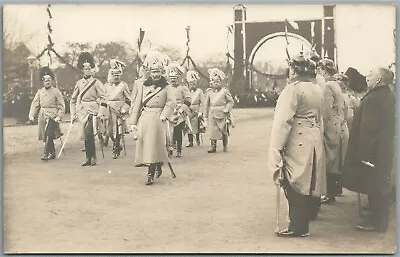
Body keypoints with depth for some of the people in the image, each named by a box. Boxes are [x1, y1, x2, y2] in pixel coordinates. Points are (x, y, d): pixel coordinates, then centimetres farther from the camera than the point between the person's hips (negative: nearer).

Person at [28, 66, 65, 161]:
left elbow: (62, 106, -4)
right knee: (45, 135, 10)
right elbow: (35, 104, 6)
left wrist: (59, 116, -14)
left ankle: (47, 153, -11)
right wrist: (31, 115, -4)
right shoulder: (40, 92, 9)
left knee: (49, 135, -14)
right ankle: (52, 153, 22)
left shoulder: (56, 91, -3)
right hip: (42, 116, 5)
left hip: (52, 116, -5)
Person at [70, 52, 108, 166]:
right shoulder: (79, 83, 10)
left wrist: (101, 113, -13)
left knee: (89, 135, -11)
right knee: (87, 136, 9)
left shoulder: (96, 83, -3)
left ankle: (92, 158, 1)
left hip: (92, 112, -5)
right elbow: (73, 99, 16)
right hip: (82, 112, 5)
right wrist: (73, 113, 10)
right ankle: (89, 158, 17)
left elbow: (103, 99, -6)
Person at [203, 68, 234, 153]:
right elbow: (206, 105, 12)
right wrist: (205, 116, 10)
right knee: (212, 131, -1)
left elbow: (230, 101, 4)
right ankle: (213, 148, 7)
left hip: (222, 115, -2)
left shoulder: (225, 91, 1)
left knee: (224, 131, 4)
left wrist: (227, 109, -11)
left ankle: (225, 147, 20)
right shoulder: (209, 93, 9)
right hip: (212, 115, 2)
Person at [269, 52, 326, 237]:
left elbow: (283, 121, -18)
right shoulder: (318, 89, 10)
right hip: (314, 142, 8)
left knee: (293, 186, 1)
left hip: (297, 144, -8)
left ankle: (297, 227, 5)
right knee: (305, 184, 15)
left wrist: (277, 149, -16)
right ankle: (302, 222, 24)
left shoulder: (293, 89, -14)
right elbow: (320, 117, 14)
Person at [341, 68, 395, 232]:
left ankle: (377, 222, 8)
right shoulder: (390, 97, 10)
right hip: (386, 150, 9)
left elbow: (368, 129, -24)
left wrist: (364, 154, -22)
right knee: (381, 187, 17)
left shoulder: (372, 99, -20)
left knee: (373, 188, 0)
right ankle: (380, 219, 27)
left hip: (373, 151, -9)